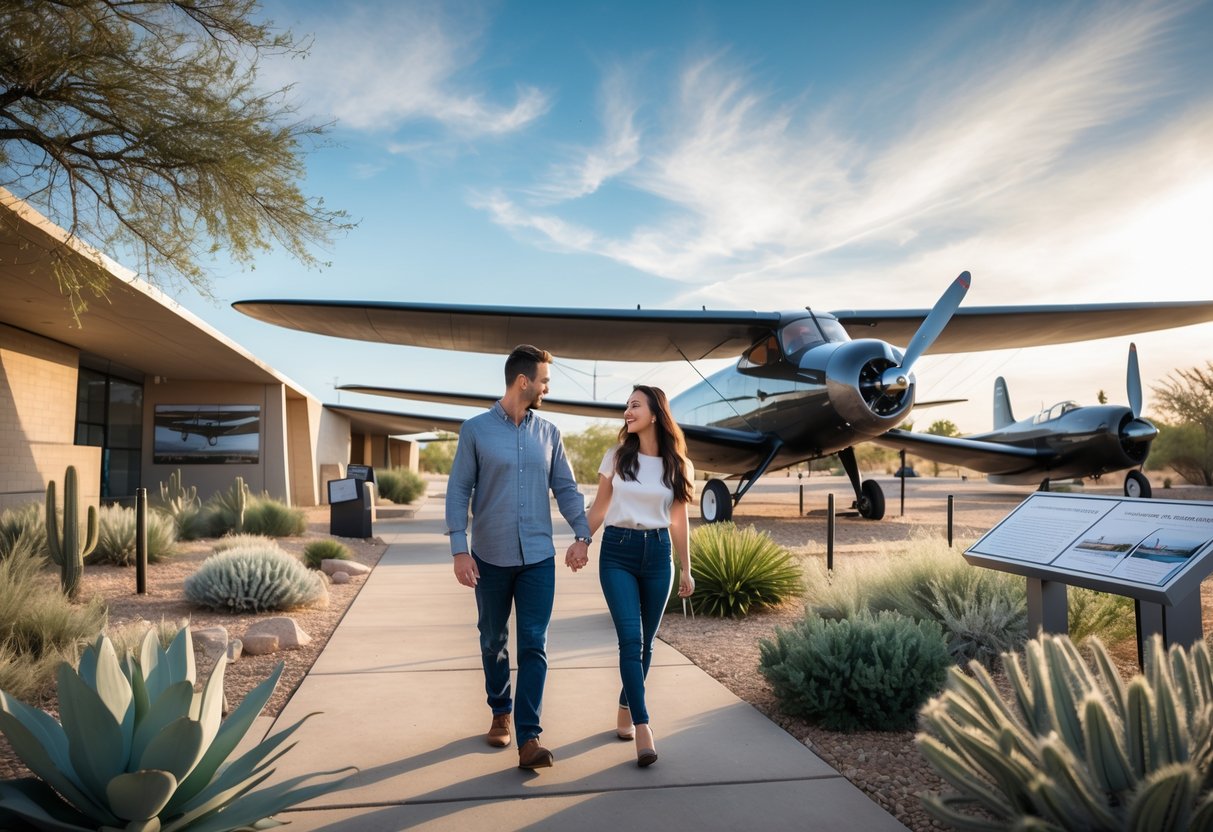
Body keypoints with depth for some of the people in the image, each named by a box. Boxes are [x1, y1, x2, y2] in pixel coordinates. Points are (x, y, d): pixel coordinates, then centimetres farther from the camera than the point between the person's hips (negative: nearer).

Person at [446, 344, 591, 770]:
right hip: (490, 557, -1)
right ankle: (500, 712, 35)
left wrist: (583, 535, -7)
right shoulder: (475, 430, -4)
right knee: (493, 642, 14)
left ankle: (528, 737, 1)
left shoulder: (548, 433, 4)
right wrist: (459, 550, -11)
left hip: (538, 558, 1)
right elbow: (458, 491, -5)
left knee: (534, 645, -3)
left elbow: (566, 488, 6)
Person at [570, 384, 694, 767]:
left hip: (658, 553, 2)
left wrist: (686, 570, 8)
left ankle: (625, 709, 30)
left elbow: (678, 521, 7)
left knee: (645, 643, 10)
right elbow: (600, 506, 7)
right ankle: (642, 727, -6)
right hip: (618, 551, -2)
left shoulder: (678, 464, 2)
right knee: (631, 640, -11)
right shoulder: (616, 456, 1)